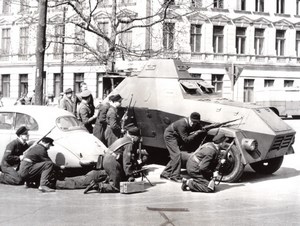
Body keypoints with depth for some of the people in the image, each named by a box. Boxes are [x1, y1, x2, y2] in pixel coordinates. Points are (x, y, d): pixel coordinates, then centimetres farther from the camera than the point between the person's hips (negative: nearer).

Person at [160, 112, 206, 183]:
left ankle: (165, 174, 17)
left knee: (175, 156, 9)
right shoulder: (182, 124, -36)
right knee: (177, 155, -17)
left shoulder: (196, 124, -14)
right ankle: (175, 176, -13)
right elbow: (186, 140, -38)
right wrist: (196, 133, -41)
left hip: (177, 137, 8)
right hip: (170, 136, -8)